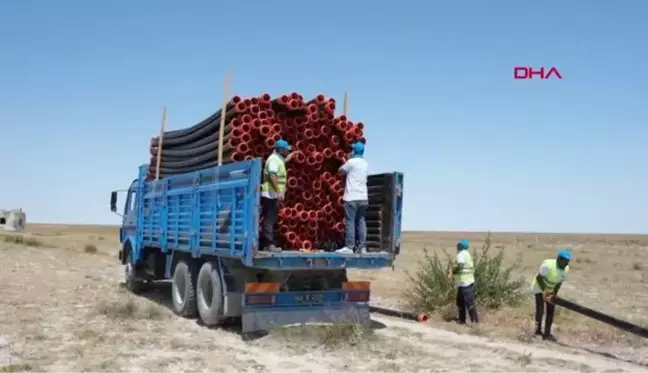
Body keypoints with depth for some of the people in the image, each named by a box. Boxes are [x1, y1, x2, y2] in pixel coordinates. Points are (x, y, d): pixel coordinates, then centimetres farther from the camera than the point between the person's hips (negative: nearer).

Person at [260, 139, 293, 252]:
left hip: (273, 195, 10)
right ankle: (269, 244, -11)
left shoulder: (278, 159, 18)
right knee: (269, 219, -10)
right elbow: (272, 175, -26)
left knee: (269, 219, 10)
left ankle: (265, 244, 12)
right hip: (271, 195, -10)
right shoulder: (274, 159, -13)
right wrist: (278, 192, -30)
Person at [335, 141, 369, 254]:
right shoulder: (365, 164, 12)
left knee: (350, 222, -5)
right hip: (363, 197, 7)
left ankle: (349, 247, -6)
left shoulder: (351, 162, -8)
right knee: (361, 221, 8)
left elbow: (340, 171, 3)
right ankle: (362, 247, 6)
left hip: (352, 197, -7)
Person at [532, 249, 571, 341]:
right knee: (540, 310, -9)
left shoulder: (566, 269, -14)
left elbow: (559, 282, -5)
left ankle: (547, 333, 12)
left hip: (551, 289, 7)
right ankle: (538, 330, 10)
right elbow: (539, 277, -25)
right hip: (540, 288, -6)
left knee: (551, 311, 5)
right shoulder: (548, 265, -34)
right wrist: (544, 290, -29)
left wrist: (554, 294, -15)